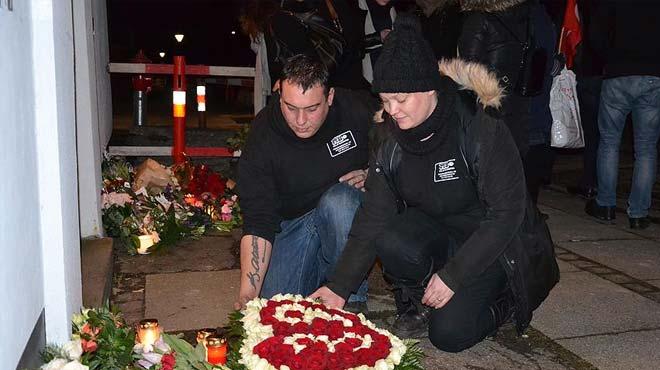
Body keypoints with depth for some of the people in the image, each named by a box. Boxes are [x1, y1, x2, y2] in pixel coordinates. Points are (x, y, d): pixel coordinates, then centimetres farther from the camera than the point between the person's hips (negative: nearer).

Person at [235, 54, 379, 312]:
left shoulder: (359, 109, -17)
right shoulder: (262, 138, -18)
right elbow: (257, 223, -20)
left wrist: (371, 174, -17)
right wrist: (247, 294, -29)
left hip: (350, 211, 0)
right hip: (294, 222, 0)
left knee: (337, 200, -35)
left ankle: (351, 302, -16)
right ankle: (317, 269, 17)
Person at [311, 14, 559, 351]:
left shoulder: (482, 131, -24)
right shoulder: (390, 137, -9)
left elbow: (506, 213, -23)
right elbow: (374, 214, -10)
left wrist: (452, 275, -24)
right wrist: (339, 286, -17)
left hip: (492, 246, -4)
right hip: (438, 233, 4)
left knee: (449, 333, -20)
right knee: (389, 241, -29)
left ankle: (505, 298, 11)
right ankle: (415, 305, 2)